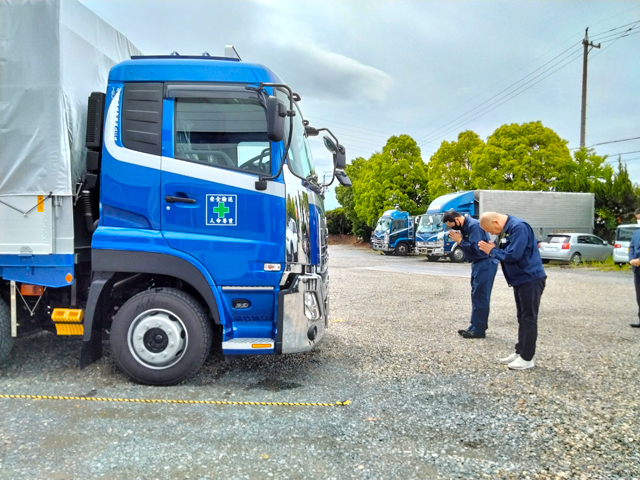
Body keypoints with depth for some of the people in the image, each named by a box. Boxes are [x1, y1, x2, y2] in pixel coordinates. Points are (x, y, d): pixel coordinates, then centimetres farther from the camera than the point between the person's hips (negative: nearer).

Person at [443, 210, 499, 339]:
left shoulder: (473, 225, -21)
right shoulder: (464, 227, 10)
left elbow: (475, 247, -28)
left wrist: (460, 240, -18)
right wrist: (459, 240, -5)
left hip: (485, 263, -10)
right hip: (478, 263, 10)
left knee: (480, 296, -7)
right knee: (476, 296, 13)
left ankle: (479, 330, -1)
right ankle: (475, 327, 19)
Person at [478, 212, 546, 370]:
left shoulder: (518, 227, -22)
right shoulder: (506, 229, 10)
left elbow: (513, 255, -28)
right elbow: (505, 252, 15)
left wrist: (493, 251, -13)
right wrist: (493, 249, -4)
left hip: (531, 279, -10)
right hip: (520, 279, 10)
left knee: (529, 318, -2)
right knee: (522, 318, 15)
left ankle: (527, 358, 5)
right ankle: (520, 352, 25)